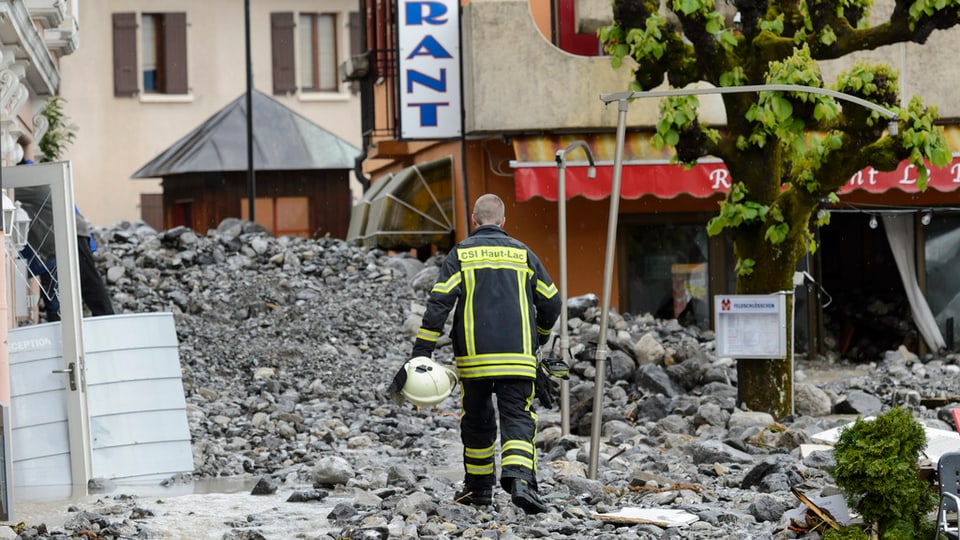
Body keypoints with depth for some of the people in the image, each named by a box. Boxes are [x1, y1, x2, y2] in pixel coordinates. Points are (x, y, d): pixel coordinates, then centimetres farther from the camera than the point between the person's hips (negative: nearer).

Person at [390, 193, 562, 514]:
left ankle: (479, 488, 24)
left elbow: (439, 303, -5)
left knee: (477, 421, 15)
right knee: (517, 418, -3)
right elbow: (551, 302, 13)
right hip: (518, 356, 0)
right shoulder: (522, 253, 10)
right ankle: (519, 478, -27)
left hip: (474, 356, 0)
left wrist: (421, 353, -6)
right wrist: (540, 337, 33)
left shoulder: (461, 254, 5)